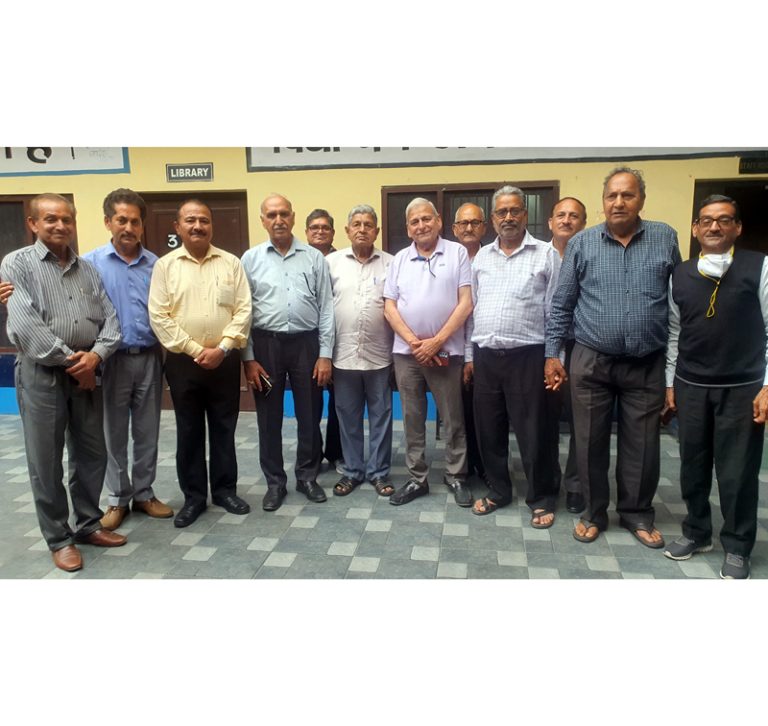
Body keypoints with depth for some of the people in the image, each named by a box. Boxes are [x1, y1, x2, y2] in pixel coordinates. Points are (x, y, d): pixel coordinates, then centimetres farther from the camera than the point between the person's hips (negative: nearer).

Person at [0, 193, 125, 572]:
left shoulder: (87, 268, 12)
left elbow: (109, 318, 6)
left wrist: (96, 355, -12)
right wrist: (70, 361, -14)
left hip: (87, 372, 5)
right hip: (42, 374, -4)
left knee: (92, 454, 11)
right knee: (46, 461, 4)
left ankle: (89, 524, 28)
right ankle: (58, 538, 19)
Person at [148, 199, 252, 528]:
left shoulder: (231, 263, 4)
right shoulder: (164, 265, 1)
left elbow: (243, 310, -2)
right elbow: (159, 317, -6)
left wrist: (222, 347, -12)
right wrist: (196, 350, -12)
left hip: (224, 360, 1)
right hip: (183, 361, 0)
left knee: (224, 428, 10)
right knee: (189, 431, 8)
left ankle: (225, 490, 25)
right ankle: (193, 496, 22)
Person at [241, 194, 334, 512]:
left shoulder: (314, 257, 3)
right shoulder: (251, 258, 3)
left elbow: (326, 308, 2)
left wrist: (325, 354, -3)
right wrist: (248, 358, -4)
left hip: (306, 343, 0)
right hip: (266, 343, 0)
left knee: (309, 415, 9)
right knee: (269, 418, 9)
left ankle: (307, 477, 28)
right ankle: (275, 482, 25)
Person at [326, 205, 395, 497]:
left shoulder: (390, 263, 2)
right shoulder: (332, 262, 2)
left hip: (379, 355, 0)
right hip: (343, 354, 1)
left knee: (381, 416, 8)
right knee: (348, 416, 11)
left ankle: (378, 472, 23)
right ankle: (352, 470, 26)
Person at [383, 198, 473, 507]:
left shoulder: (457, 253, 0)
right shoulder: (400, 259, 9)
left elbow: (466, 303, -7)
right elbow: (389, 307, 4)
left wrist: (436, 341, -12)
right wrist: (414, 342, -8)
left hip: (446, 351, -3)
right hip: (406, 352, 3)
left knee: (453, 419, 7)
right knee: (412, 418, 11)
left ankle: (456, 476, 23)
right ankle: (416, 478, 23)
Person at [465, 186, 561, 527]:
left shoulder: (546, 254, -1)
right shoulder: (481, 256, 12)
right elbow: (472, 308, 13)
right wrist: (469, 354, 10)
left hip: (526, 355, -4)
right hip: (485, 355, 4)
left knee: (533, 432, 3)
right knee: (489, 429, 12)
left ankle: (542, 498, 20)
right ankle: (498, 490, 29)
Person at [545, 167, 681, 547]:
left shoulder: (665, 238, 2)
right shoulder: (581, 243, 0)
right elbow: (562, 303, 3)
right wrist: (552, 353, -1)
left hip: (647, 365, 1)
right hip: (591, 362, 0)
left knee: (641, 444, 10)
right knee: (590, 442, 9)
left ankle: (637, 513, 30)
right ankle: (594, 512, 27)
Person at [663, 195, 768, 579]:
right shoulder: (680, 274, 7)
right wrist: (670, 382, 10)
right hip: (690, 386, 3)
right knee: (693, 465, 13)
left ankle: (736, 547, 25)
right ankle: (696, 532, 33)